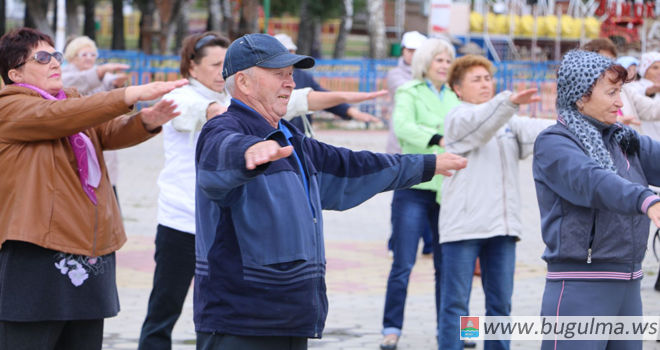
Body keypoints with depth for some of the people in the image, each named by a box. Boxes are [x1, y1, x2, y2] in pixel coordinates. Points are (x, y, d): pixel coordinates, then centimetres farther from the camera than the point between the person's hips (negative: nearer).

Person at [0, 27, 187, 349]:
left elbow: (112, 132, 4)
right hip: (37, 258, -8)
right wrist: (131, 94, -29)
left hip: (92, 256, 8)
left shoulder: (74, 102, 20)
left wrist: (146, 121, -19)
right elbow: (59, 117, -21)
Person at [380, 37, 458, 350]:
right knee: (403, 264, -4)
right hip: (414, 187, -4)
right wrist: (438, 139, -32)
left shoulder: (455, 97, 15)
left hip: (448, 189, 4)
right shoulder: (409, 93, 0)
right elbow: (402, 125, -18)